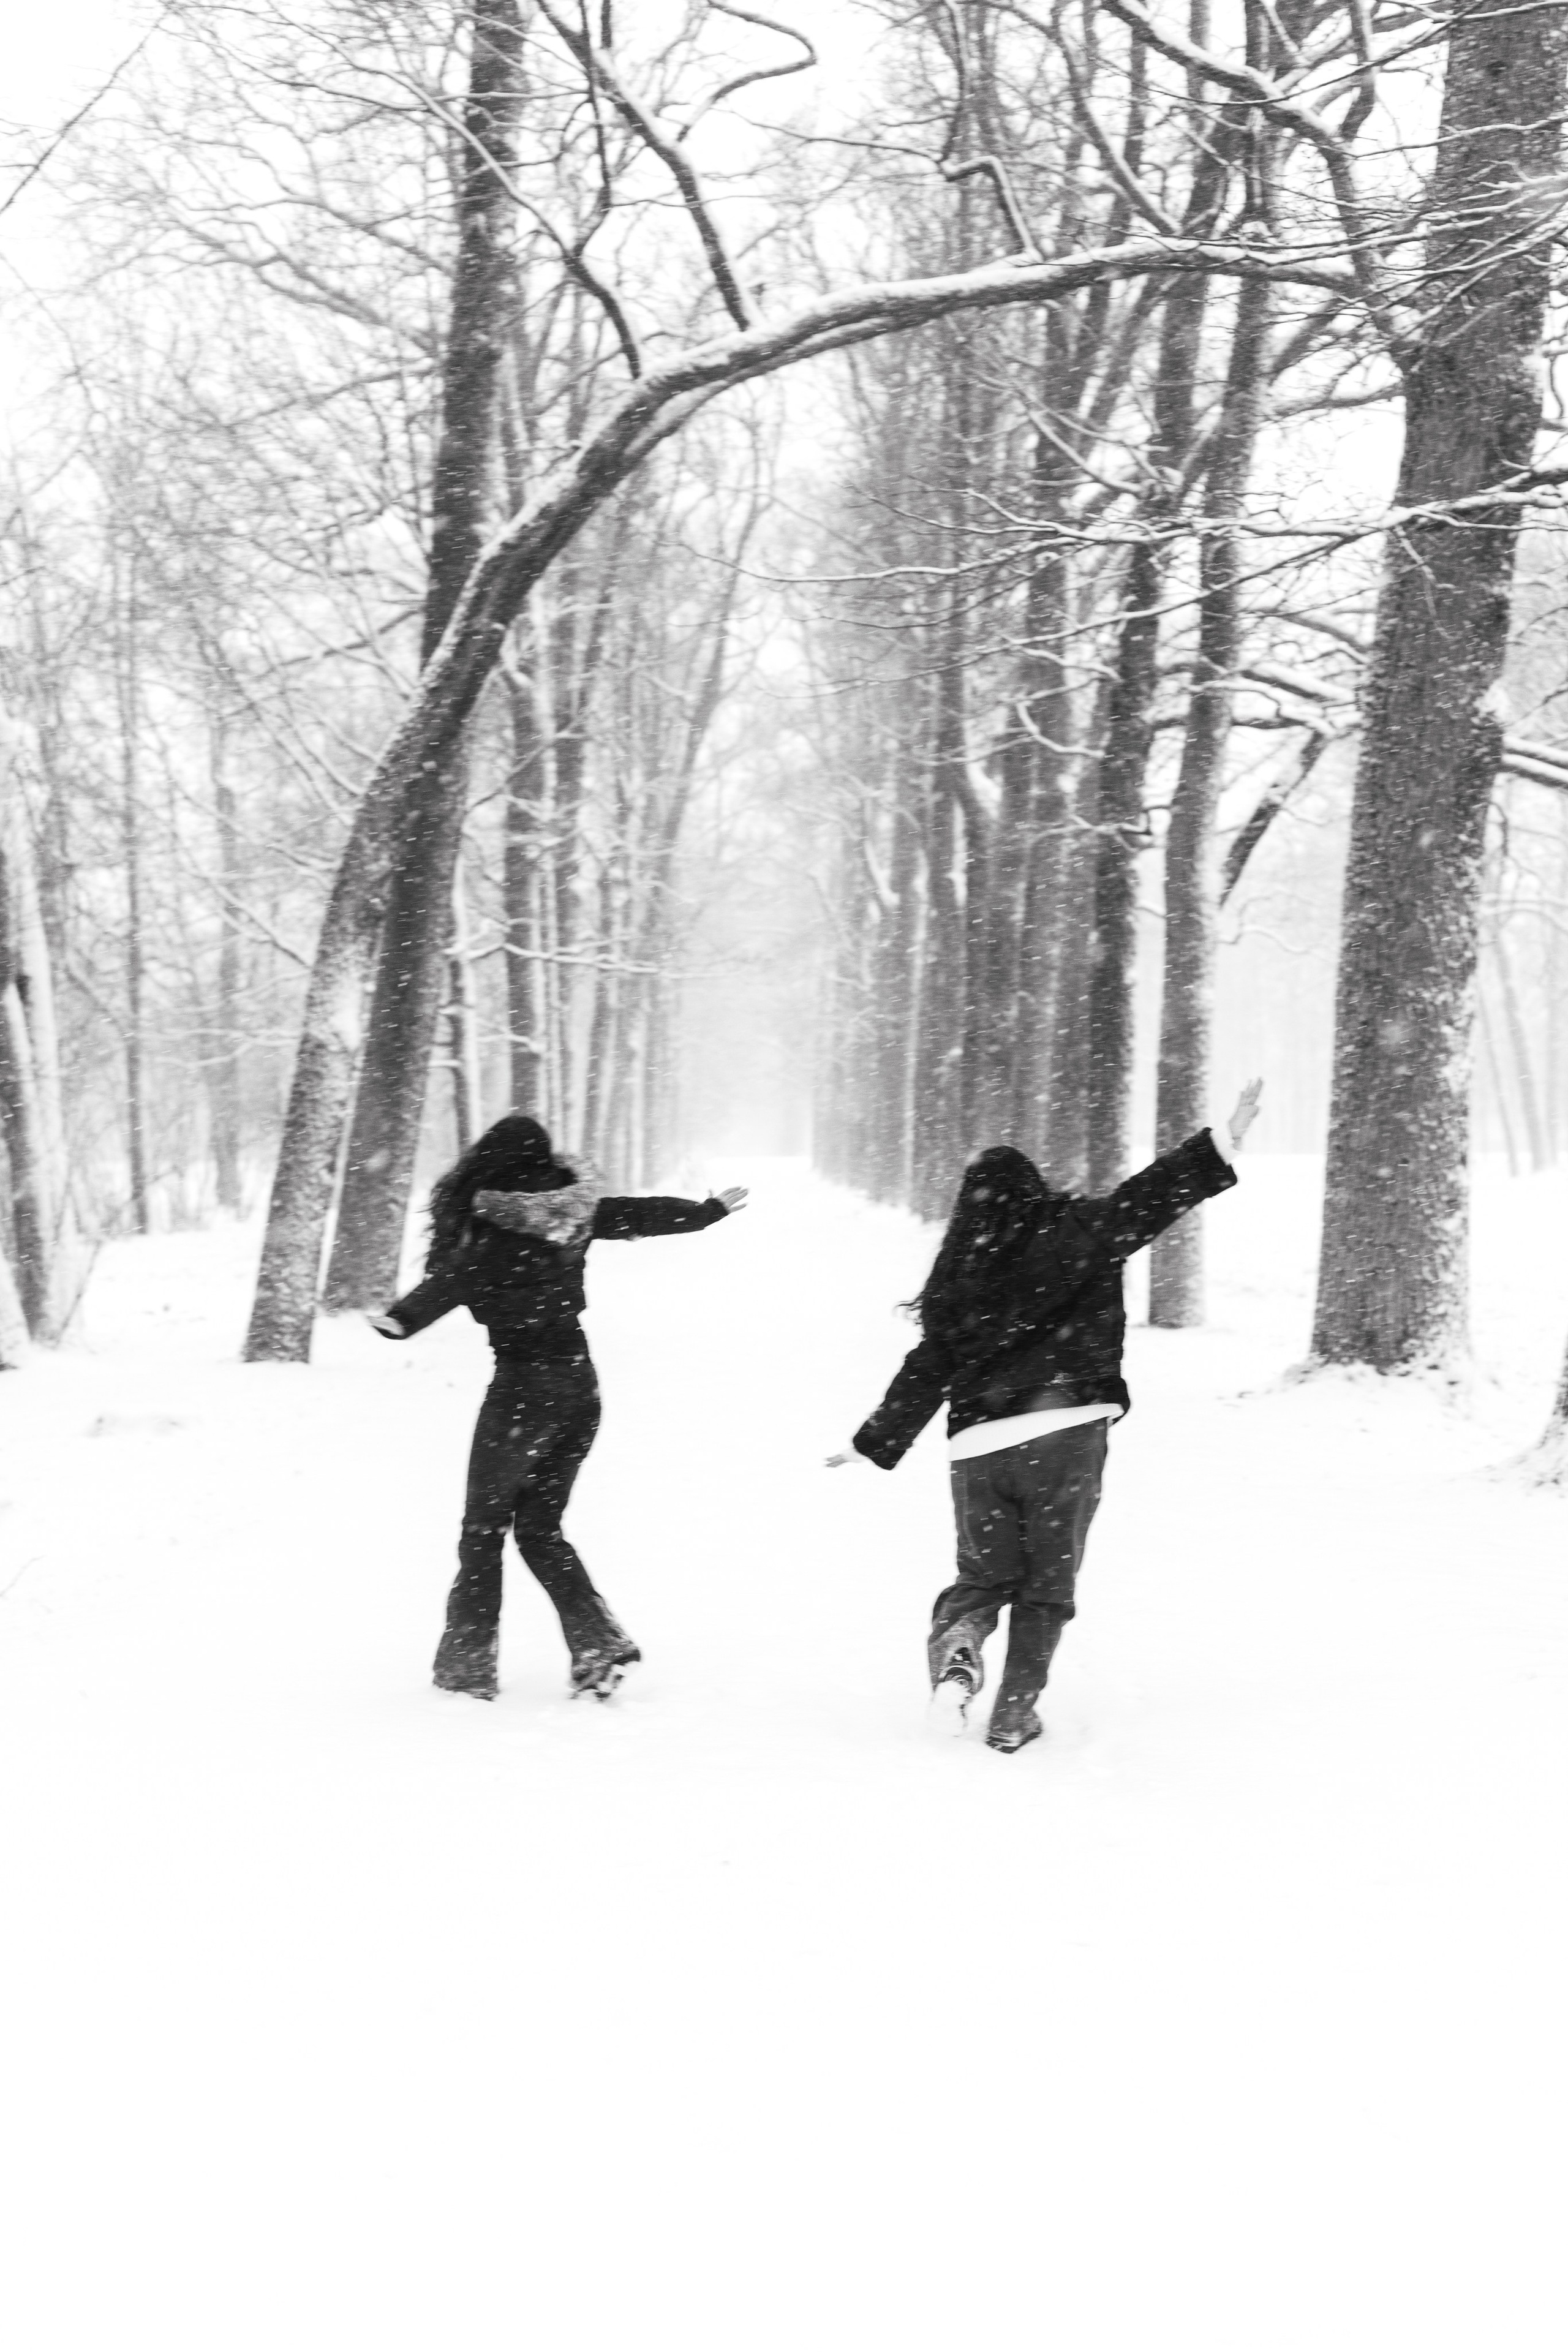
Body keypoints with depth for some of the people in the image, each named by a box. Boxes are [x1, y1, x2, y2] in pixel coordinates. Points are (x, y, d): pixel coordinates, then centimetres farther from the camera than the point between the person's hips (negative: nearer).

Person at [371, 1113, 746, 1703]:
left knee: (483, 1528, 6)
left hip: (524, 1388, -6)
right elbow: (647, 1215, 16)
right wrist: (713, 1209, 33)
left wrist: (400, 1320, -48)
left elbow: (452, 1279, -32)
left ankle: (468, 1665, 7)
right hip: (580, 1383, 6)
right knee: (540, 1527, 15)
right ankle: (601, 1645, 3)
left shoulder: (495, 1233, -14)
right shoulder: (578, 1212, 3)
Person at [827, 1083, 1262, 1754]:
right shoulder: (1072, 1233, 3)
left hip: (978, 1445, 3)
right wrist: (1220, 1147, -5)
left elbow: (926, 1371, 12)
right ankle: (1014, 1713, 12)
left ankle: (955, 1649, -13)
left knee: (984, 1576, 17)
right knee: (1047, 1584, 12)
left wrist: (876, 1444, 21)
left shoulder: (956, 1274, 12)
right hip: (1066, 1431, -2)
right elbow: (1146, 1202, -4)